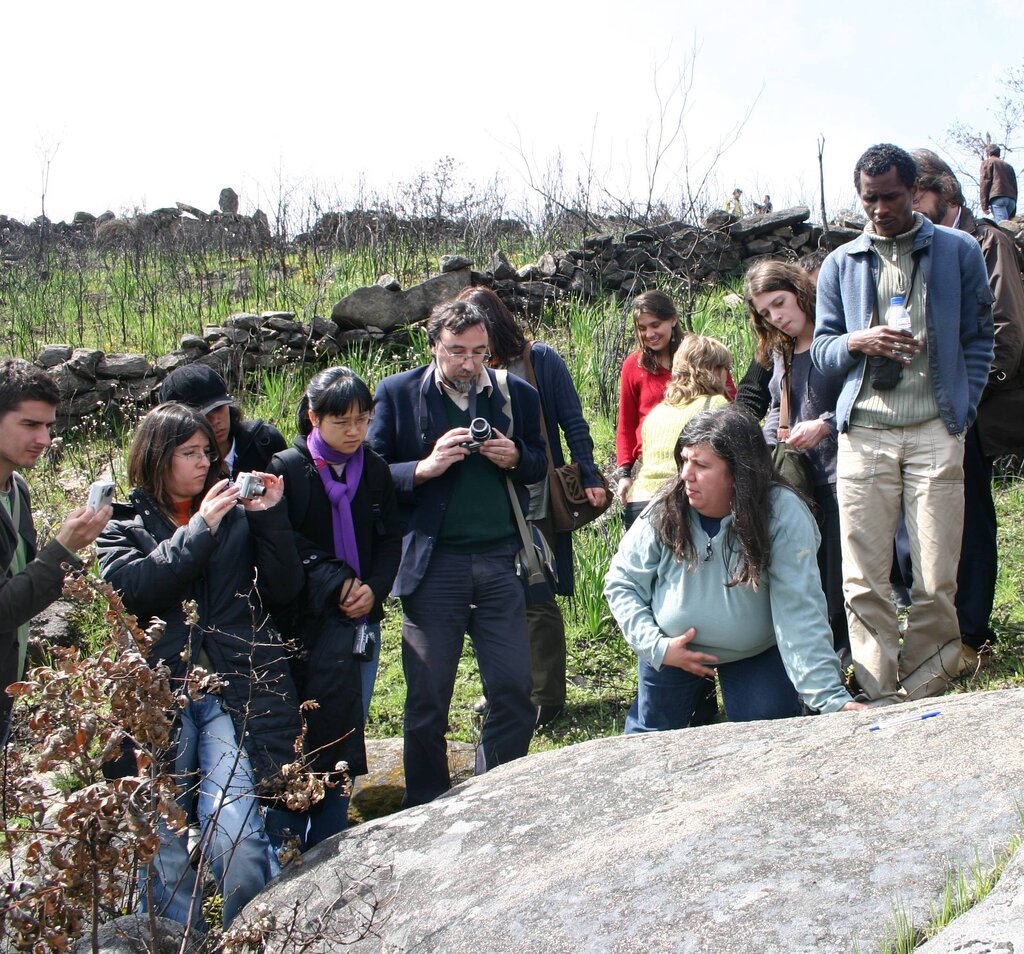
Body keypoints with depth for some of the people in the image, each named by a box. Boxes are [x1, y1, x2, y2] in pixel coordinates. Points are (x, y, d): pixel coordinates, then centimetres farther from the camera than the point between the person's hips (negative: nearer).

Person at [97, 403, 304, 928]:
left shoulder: (237, 514, 14)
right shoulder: (121, 525, 10)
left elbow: (283, 590, 7)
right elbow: (133, 587, -10)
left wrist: (270, 517, -2)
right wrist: (200, 528, -11)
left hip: (234, 692, 0)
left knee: (234, 835, -14)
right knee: (163, 846, 2)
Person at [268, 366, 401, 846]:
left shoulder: (375, 470, 9)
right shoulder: (286, 468, -5)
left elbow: (391, 539, 11)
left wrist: (374, 588, -6)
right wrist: (337, 583, -14)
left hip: (363, 617, 5)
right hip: (306, 623, -4)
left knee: (348, 733, 7)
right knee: (306, 733, -5)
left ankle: (329, 844, 19)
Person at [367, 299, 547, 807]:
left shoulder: (516, 394, 7)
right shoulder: (398, 393, 0)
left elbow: (539, 464, 17)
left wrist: (515, 457, -5)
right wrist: (426, 467, -18)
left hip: (501, 561, 2)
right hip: (432, 565, -2)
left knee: (514, 691, 4)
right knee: (427, 700, 7)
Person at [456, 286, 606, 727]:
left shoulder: (540, 360, -4)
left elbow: (573, 423, -2)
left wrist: (589, 477, -8)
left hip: (536, 504, -4)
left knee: (537, 601, 2)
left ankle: (546, 699, 14)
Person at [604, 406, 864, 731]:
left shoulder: (783, 515, -27)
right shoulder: (665, 512, -19)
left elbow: (799, 613, -30)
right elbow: (621, 582, -7)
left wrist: (831, 698, -36)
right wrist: (656, 646, -19)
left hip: (757, 654, -2)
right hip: (671, 653, 2)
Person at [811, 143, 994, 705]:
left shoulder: (959, 251, 10)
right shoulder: (840, 264, 15)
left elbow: (978, 339, 12)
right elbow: (820, 350, 15)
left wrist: (962, 411, 2)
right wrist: (856, 343, -7)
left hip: (935, 432, -1)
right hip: (863, 433, 1)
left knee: (936, 581, -3)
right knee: (862, 581, -3)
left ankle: (924, 697, 10)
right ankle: (882, 700, 4)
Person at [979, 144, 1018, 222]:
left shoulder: (987, 162, 14)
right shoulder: (1009, 166, 31)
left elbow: (984, 183, 0)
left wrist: (984, 205, -4)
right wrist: (1013, 212, 23)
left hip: (997, 197, -6)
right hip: (1012, 199, 6)